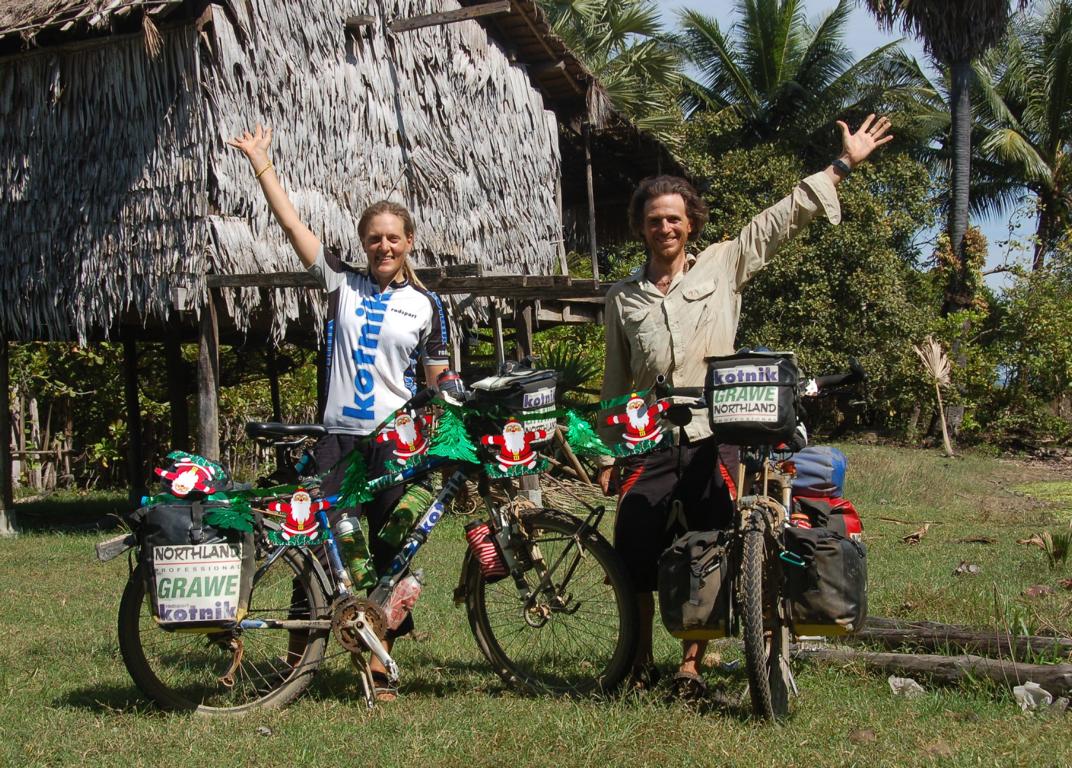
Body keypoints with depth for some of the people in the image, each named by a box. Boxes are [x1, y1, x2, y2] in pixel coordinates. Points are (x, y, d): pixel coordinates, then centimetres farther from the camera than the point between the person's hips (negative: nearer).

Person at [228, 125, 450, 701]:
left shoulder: (425, 305, 6)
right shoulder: (343, 284, 7)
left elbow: (438, 381, 9)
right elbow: (292, 224, 5)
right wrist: (261, 164, 3)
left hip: (398, 441, 0)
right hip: (340, 437, 0)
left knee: (391, 548, 5)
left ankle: (378, 657, 15)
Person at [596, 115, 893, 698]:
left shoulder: (721, 266, 6)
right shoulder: (622, 297, 10)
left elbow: (782, 218, 5)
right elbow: (615, 382, 13)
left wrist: (843, 164, 2)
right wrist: (608, 455, 12)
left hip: (713, 440, -1)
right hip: (648, 446, 1)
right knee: (635, 554, -1)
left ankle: (692, 661, 16)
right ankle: (642, 655, 21)